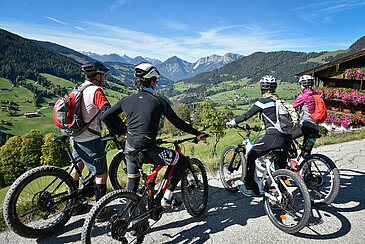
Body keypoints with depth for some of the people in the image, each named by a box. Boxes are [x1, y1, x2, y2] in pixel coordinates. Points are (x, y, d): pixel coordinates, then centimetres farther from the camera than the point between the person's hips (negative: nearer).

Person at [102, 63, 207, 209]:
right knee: (183, 161, 12)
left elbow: (106, 117, 11)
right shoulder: (159, 102, -5)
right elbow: (178, 123, 0)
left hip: (130, 150, 6)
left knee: (132, 180, 29)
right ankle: (167, 198, 12)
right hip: (148, 151, -5)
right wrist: (197, 133, 12)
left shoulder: (127, 100, 6)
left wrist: (119, 133, 23)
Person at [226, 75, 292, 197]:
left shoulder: (263, 101, -4)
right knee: (281, 165, 18)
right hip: (287, 138, 8)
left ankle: (248, 186, 14)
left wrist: (233, 122, 7)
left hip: (273, 136, -7)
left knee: (251, 156, 8)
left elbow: (247, 115, -4)